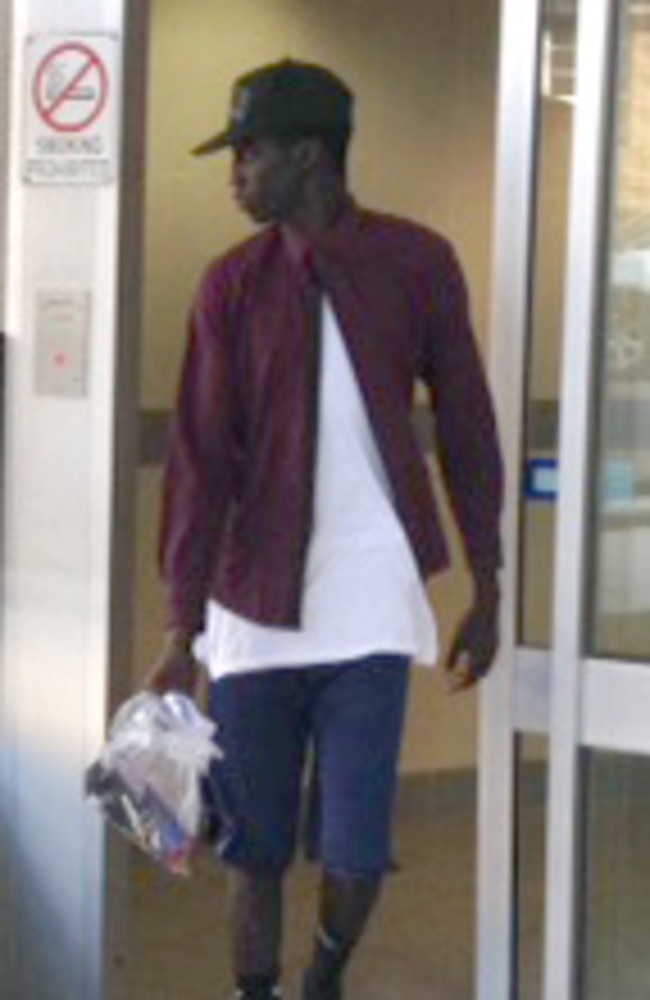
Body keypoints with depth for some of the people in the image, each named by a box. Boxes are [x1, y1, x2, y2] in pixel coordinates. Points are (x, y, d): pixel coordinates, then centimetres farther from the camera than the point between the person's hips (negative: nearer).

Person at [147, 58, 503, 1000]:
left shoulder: (418, 264, -2)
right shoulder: (232, 284, 0)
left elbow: (467, 430, 4)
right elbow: (201, 456, -2)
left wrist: (486, 591, 6)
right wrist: (183, 627, -6)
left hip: (372, 606, -1)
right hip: (257, 606, 1)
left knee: (355, 850, -2)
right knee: (255, 845, 6)